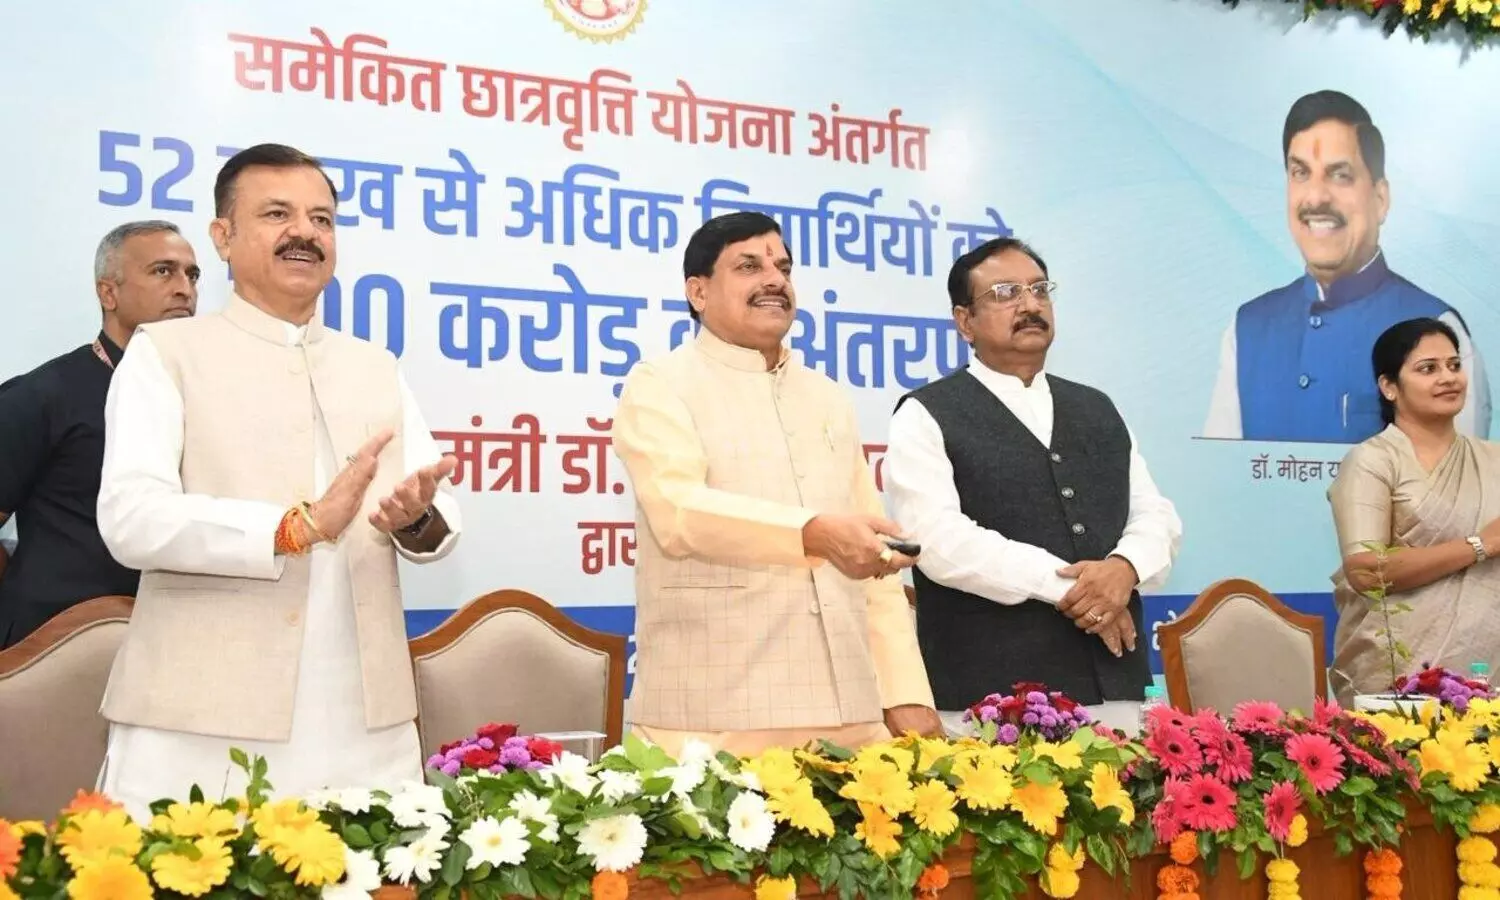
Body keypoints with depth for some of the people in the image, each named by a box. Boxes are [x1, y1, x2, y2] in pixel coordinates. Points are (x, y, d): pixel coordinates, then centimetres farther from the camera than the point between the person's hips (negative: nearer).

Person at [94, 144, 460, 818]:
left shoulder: (376, 368, 17)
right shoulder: (166, 353, 3)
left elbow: (442, 519, 9)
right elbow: (131, 519, -11)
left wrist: (416, 518, -14)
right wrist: (299, 526, -22)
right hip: (202, 725, -4)